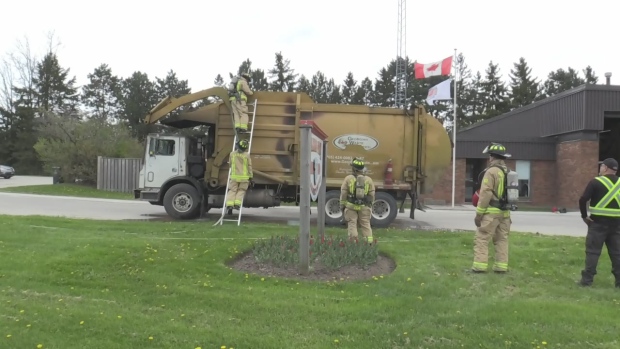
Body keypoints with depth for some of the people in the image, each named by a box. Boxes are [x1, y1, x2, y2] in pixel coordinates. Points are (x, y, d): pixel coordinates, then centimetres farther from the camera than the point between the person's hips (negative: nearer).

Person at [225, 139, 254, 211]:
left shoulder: (232, 153, 1)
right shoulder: (247, 155, -4)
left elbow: (230, 163, 15)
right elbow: (249, 167, 0)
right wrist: (251, 178, 6)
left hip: (234, 176, 1)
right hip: (244, 177, -1)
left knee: (232, 190, 8)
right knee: (241, 191, 12)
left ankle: (229, 203, -12)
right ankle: (237, 203, -7)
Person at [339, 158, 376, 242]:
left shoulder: (348, 178, -4)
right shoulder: (368, 180, 3)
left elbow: (343, 194, -3)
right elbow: (372, 195, 5)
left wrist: (342, 206, 6)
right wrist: (370, 205, 17)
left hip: (351, 206, -2)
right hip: (364, 207, 2)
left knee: (352, 224, 2)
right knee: (366, 225, 9)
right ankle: (369, 241, 6)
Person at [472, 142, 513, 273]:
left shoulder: (491, 171, -13)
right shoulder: (508, 172, 13)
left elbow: (485, 194, -17)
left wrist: (479, 213, -14)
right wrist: (508, 214, 18)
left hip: (492, 212, -8)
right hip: (504, 212, 8)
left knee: (481, 238, -5)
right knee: (501, 239, 11)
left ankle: (480, 266, -8)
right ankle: (501, 266, 11)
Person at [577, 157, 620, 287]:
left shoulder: (596, 182, -8)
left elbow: (583, 199, -14)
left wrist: (584, 215, -4)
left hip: (598, 222, -5)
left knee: (592, 251, -1)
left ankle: (587, 279, -1)